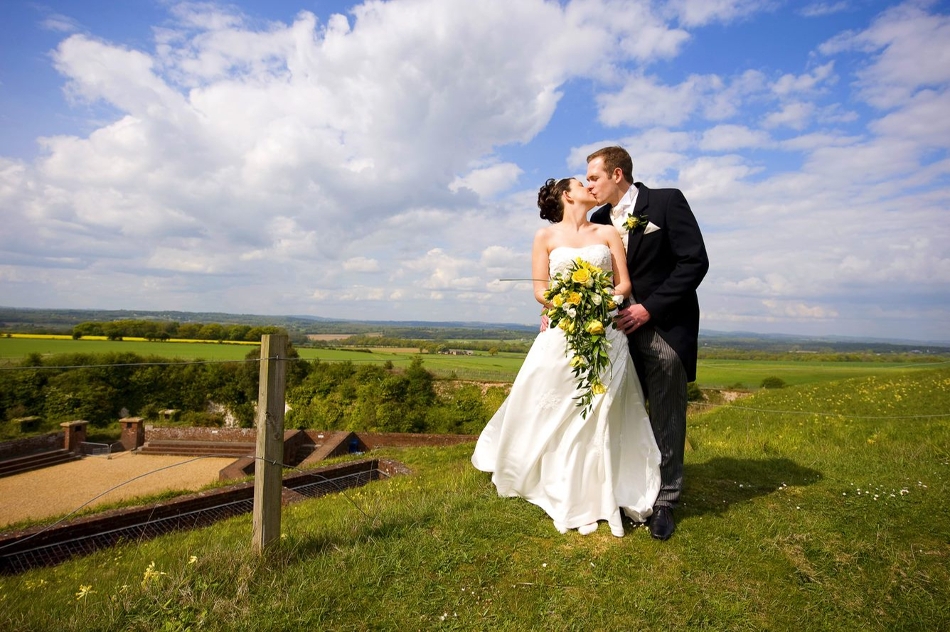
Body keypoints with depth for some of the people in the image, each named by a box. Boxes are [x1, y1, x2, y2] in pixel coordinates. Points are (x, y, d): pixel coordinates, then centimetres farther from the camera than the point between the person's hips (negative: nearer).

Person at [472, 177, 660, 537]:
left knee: (602, 416, 2)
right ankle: (566, 498, 17)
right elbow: (540, 291, 0)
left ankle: (600, 495, 14)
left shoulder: (608, 233, 12)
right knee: (557, 416, 2)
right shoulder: (546, 237, 7)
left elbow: (625, 284, 6)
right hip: (562, 334, -1)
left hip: (606, 334, 2)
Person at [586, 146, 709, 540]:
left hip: (665, 328, -4)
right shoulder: (599, 220, 10)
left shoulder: (667, 201, -5)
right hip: (621, 330, 4)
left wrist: (649, 308, -15)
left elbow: (695, 261, -10)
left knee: (666, 419, 3)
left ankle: (663, 502, 17)